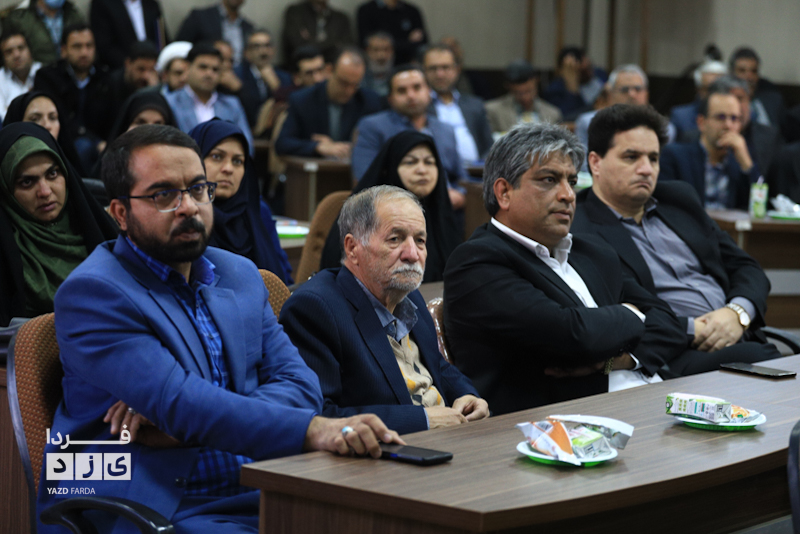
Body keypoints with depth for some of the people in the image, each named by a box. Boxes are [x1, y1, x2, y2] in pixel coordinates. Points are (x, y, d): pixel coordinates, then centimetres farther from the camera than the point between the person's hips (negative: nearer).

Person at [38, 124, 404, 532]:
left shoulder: (240, 274, 16)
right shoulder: (92, 292, -6)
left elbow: (299, 385, 7)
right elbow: (180, 403, -19)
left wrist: (188, 424, -12)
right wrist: (313, 431, -32)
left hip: (257, 498, 6)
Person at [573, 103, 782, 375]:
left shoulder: (679, 198, 22)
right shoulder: (576, 232, -2)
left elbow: (745, 268, 21)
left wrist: (737, 313, -1)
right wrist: (694, 330, -12)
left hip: (739, 337, 7)